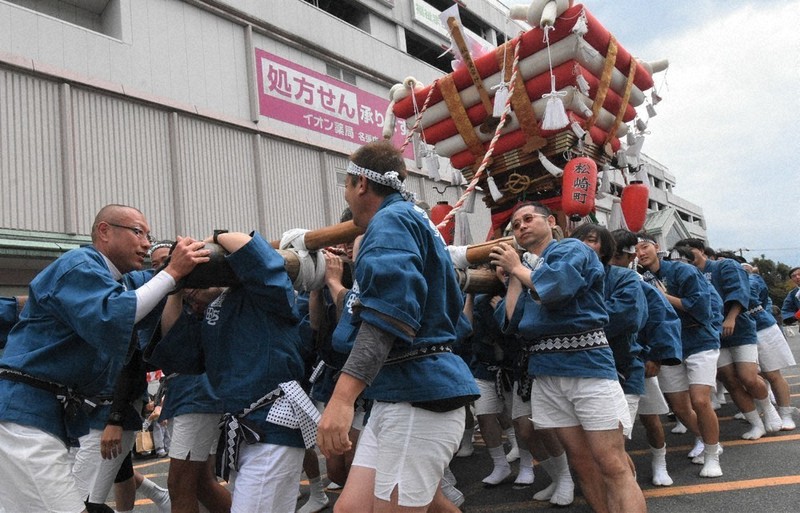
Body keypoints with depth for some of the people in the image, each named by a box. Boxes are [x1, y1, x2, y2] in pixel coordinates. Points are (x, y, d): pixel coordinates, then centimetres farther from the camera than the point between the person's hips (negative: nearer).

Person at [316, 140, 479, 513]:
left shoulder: (392, 220, -8)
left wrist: (342, 396, -31)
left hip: (419, 396, -10)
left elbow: (388, 313, -24)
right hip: (398, 398, 10)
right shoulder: (412, 221, 23)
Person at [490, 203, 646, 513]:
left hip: (587, 364, -6)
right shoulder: (523, 268, 17)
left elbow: (557, 287, -22)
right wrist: (512, 276, 6)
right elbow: (512, 323, 8)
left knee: (613, 466, -7)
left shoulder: (572, 249, 0)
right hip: (545, 372, 7)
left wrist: (517, 267, -5)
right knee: (581, 461, 11)